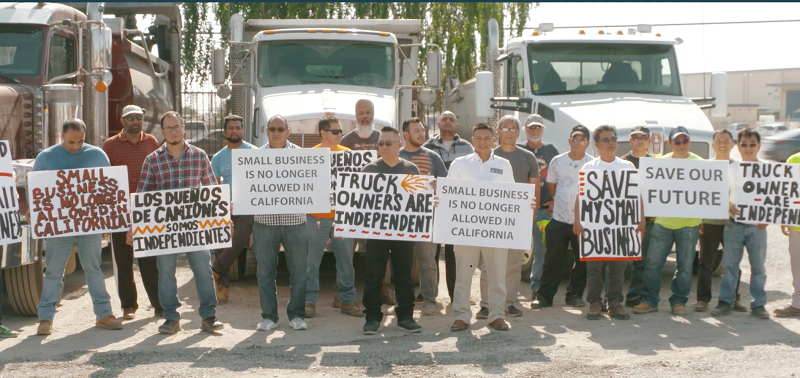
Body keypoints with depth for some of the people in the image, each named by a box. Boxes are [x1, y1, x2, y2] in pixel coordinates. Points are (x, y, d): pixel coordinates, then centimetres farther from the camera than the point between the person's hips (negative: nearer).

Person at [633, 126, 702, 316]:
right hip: (663, 221, 2)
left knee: (685, 265, 5)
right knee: (653, 262, 0)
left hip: (688, 222, -2)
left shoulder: (698, 163, 3)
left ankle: (679, 302, 16)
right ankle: (649, 300, 9)